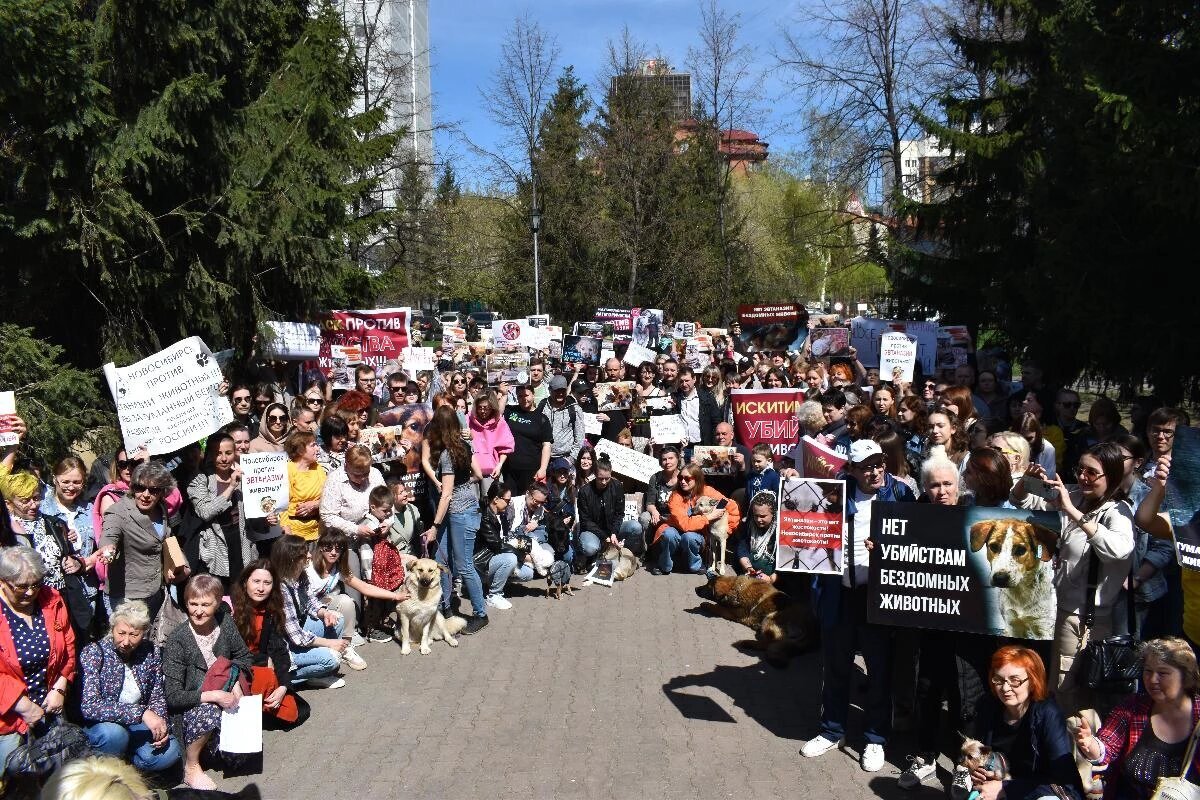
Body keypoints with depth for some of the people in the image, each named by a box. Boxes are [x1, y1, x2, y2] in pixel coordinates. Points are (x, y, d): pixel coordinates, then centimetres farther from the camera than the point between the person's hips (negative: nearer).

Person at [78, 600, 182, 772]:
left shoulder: (150, 653, -3)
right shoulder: (94, 653, -16)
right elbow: (89, 706, -29)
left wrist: (160, 725, -16)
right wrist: (141, 713, -35)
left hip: (137, 725, 3)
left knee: (171, 753, -22)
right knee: (113, 733, -36)